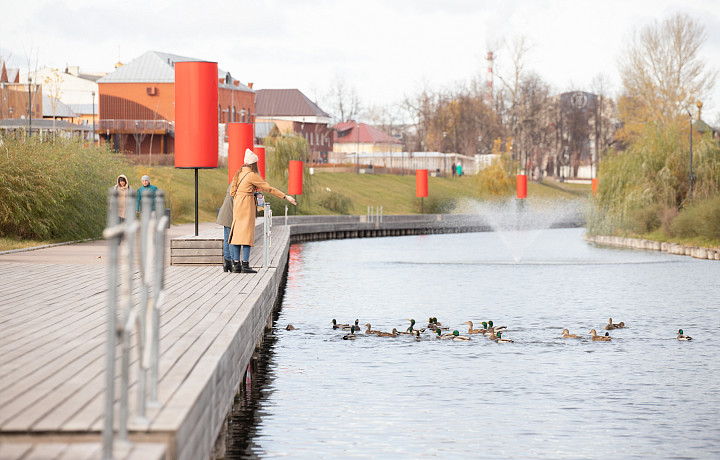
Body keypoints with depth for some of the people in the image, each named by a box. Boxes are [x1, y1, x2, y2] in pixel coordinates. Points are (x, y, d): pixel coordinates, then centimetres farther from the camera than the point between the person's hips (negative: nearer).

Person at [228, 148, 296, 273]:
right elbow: (269, 188, -10)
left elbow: (232, 191, 15)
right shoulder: (252, 175, -11)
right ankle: (245, 264, -13)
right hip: (247, 205, -8)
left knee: (238, 234, 8)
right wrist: (286, 197, -6)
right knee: (247, 233, -8)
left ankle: (236, 264, 6)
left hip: (237, 205, 8)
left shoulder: (239, 173, 12)